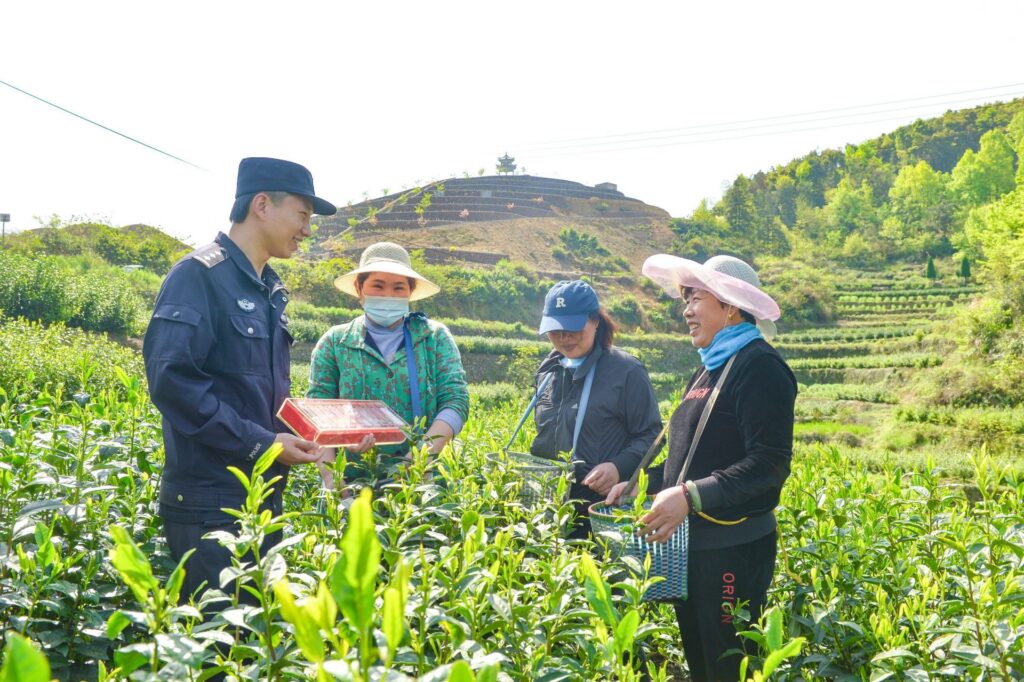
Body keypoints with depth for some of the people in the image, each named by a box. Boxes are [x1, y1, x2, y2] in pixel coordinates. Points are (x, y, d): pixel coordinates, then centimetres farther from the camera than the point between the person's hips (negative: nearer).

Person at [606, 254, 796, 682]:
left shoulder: (758, 366, -13)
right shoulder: (710, 370, 16)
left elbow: (769, 463, -21)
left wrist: (691, 496, -27)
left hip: (734, 548, -9)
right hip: (693, 543, 9)